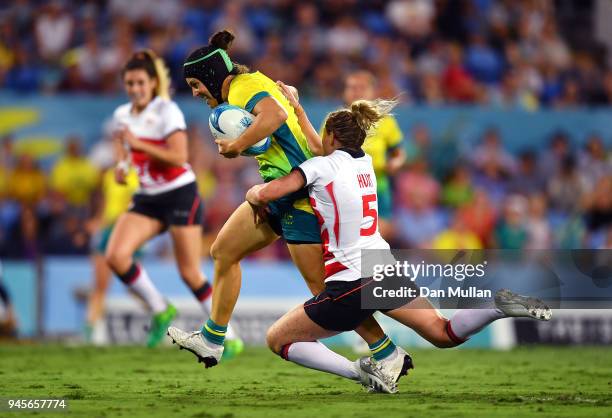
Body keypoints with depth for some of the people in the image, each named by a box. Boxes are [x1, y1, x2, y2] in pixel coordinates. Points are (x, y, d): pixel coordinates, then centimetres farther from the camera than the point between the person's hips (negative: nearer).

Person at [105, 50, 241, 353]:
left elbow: (179, 157, -21)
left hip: (180, 195, -6)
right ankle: (160, 310, 2)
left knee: (190, 273, -6)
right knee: (115, 255, -16)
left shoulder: (166, 111, -11)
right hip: (146, 199, 6)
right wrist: (123, 165, 4)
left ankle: (230, 338, 8)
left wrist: (139, 143, -24)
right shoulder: (122, 115, 8)